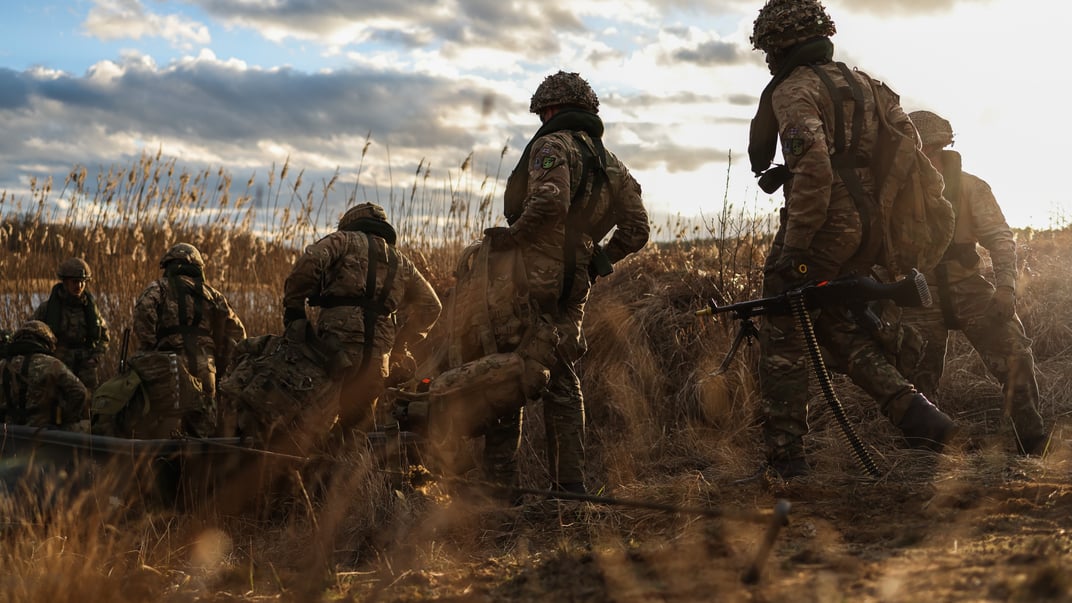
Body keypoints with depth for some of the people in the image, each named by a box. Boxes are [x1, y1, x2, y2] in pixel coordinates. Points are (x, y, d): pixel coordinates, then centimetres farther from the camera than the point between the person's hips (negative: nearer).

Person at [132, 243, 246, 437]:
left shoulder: (159, 288, 9)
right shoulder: (211, 294, 19)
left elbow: (144, 310, -12)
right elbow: (236, 331, 14)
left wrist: (149, 348, -4)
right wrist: (221, 366, 16)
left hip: (170, 369, -4)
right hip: (204, 369, 4)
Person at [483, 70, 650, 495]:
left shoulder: (553, 145, -7)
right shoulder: (612, 165, 17)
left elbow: (550, 201, -27)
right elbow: (636, 230, 13)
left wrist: (510, 236, -16)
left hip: (530, 282, -7)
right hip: (573, 291, 7)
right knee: (561, 381, 14)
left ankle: (500, 478, -1)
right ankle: (570, 482, 14)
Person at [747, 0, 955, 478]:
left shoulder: (794, 89, -8)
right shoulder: (863, 82, 17)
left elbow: (814, 167, -22)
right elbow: (908, 143, 13)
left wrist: (792, 249, -22)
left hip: (821, 227, -8)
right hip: (867, 228, 8)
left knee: (782, 338, 1)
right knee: (835, 324, 19)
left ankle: (783, 459, 2)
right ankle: (915, 411, 4)